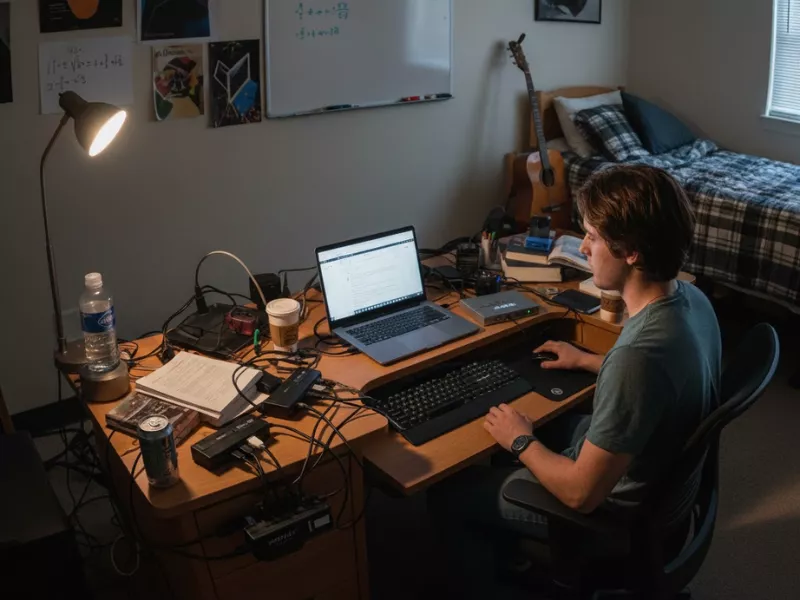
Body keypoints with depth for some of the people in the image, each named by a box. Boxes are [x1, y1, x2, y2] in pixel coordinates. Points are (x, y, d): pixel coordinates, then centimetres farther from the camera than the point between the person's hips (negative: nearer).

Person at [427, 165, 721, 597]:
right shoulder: (692, 299, -11)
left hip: (614, 509, -8)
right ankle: (507, 545, 45)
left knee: (447, 495, 7)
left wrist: (521, 442, -14)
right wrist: (588, 361, 15)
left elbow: (581, 493, -30)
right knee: (532, 419, 28)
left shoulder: (638, 355, -39)